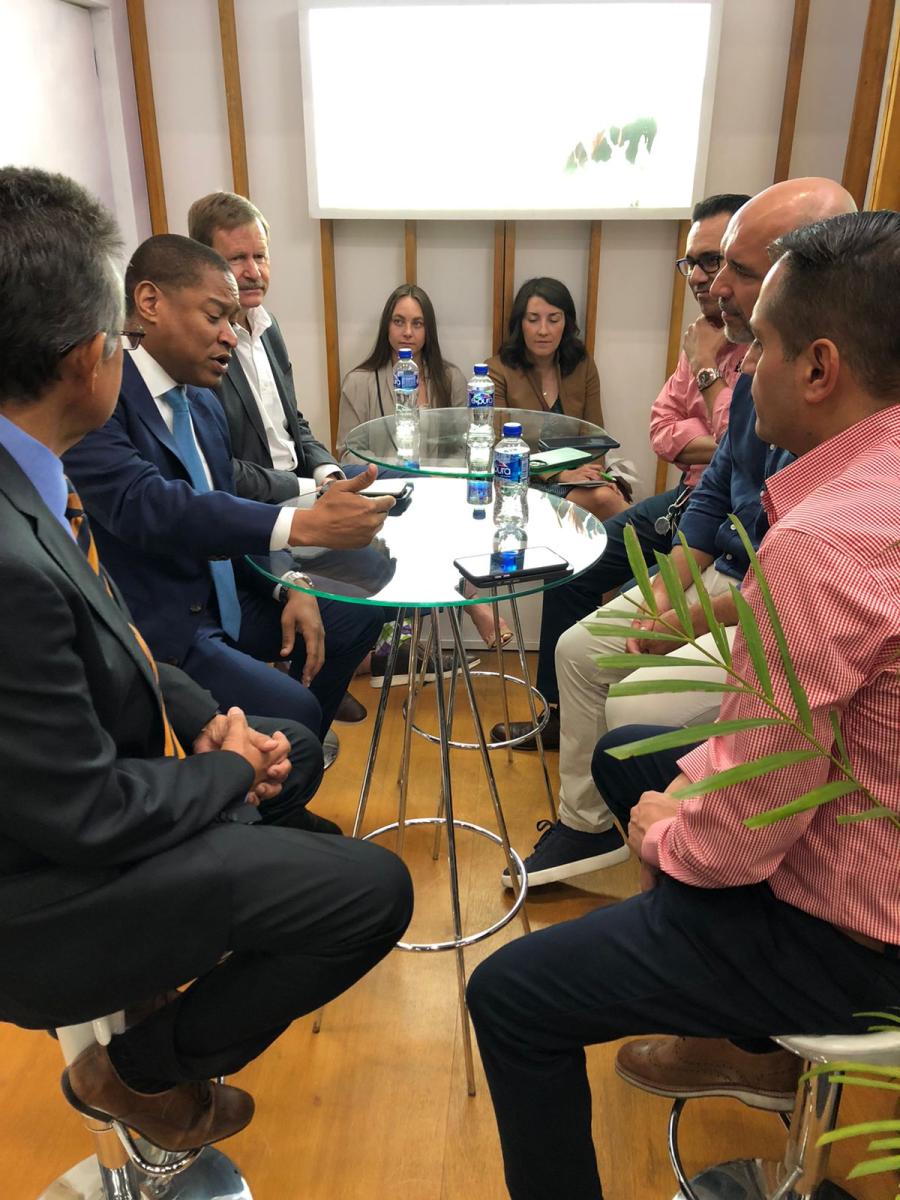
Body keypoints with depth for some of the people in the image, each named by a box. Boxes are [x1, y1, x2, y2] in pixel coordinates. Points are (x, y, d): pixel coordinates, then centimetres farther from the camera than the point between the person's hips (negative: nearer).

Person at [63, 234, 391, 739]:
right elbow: (145, 505, -33)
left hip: (225, 600, 9)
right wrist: (303, 524, -42)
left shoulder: (205, 404, 9)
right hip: (156, 627, -9)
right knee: (292, 713, -24)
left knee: (359, 613, 11)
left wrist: (291, 588, -4)